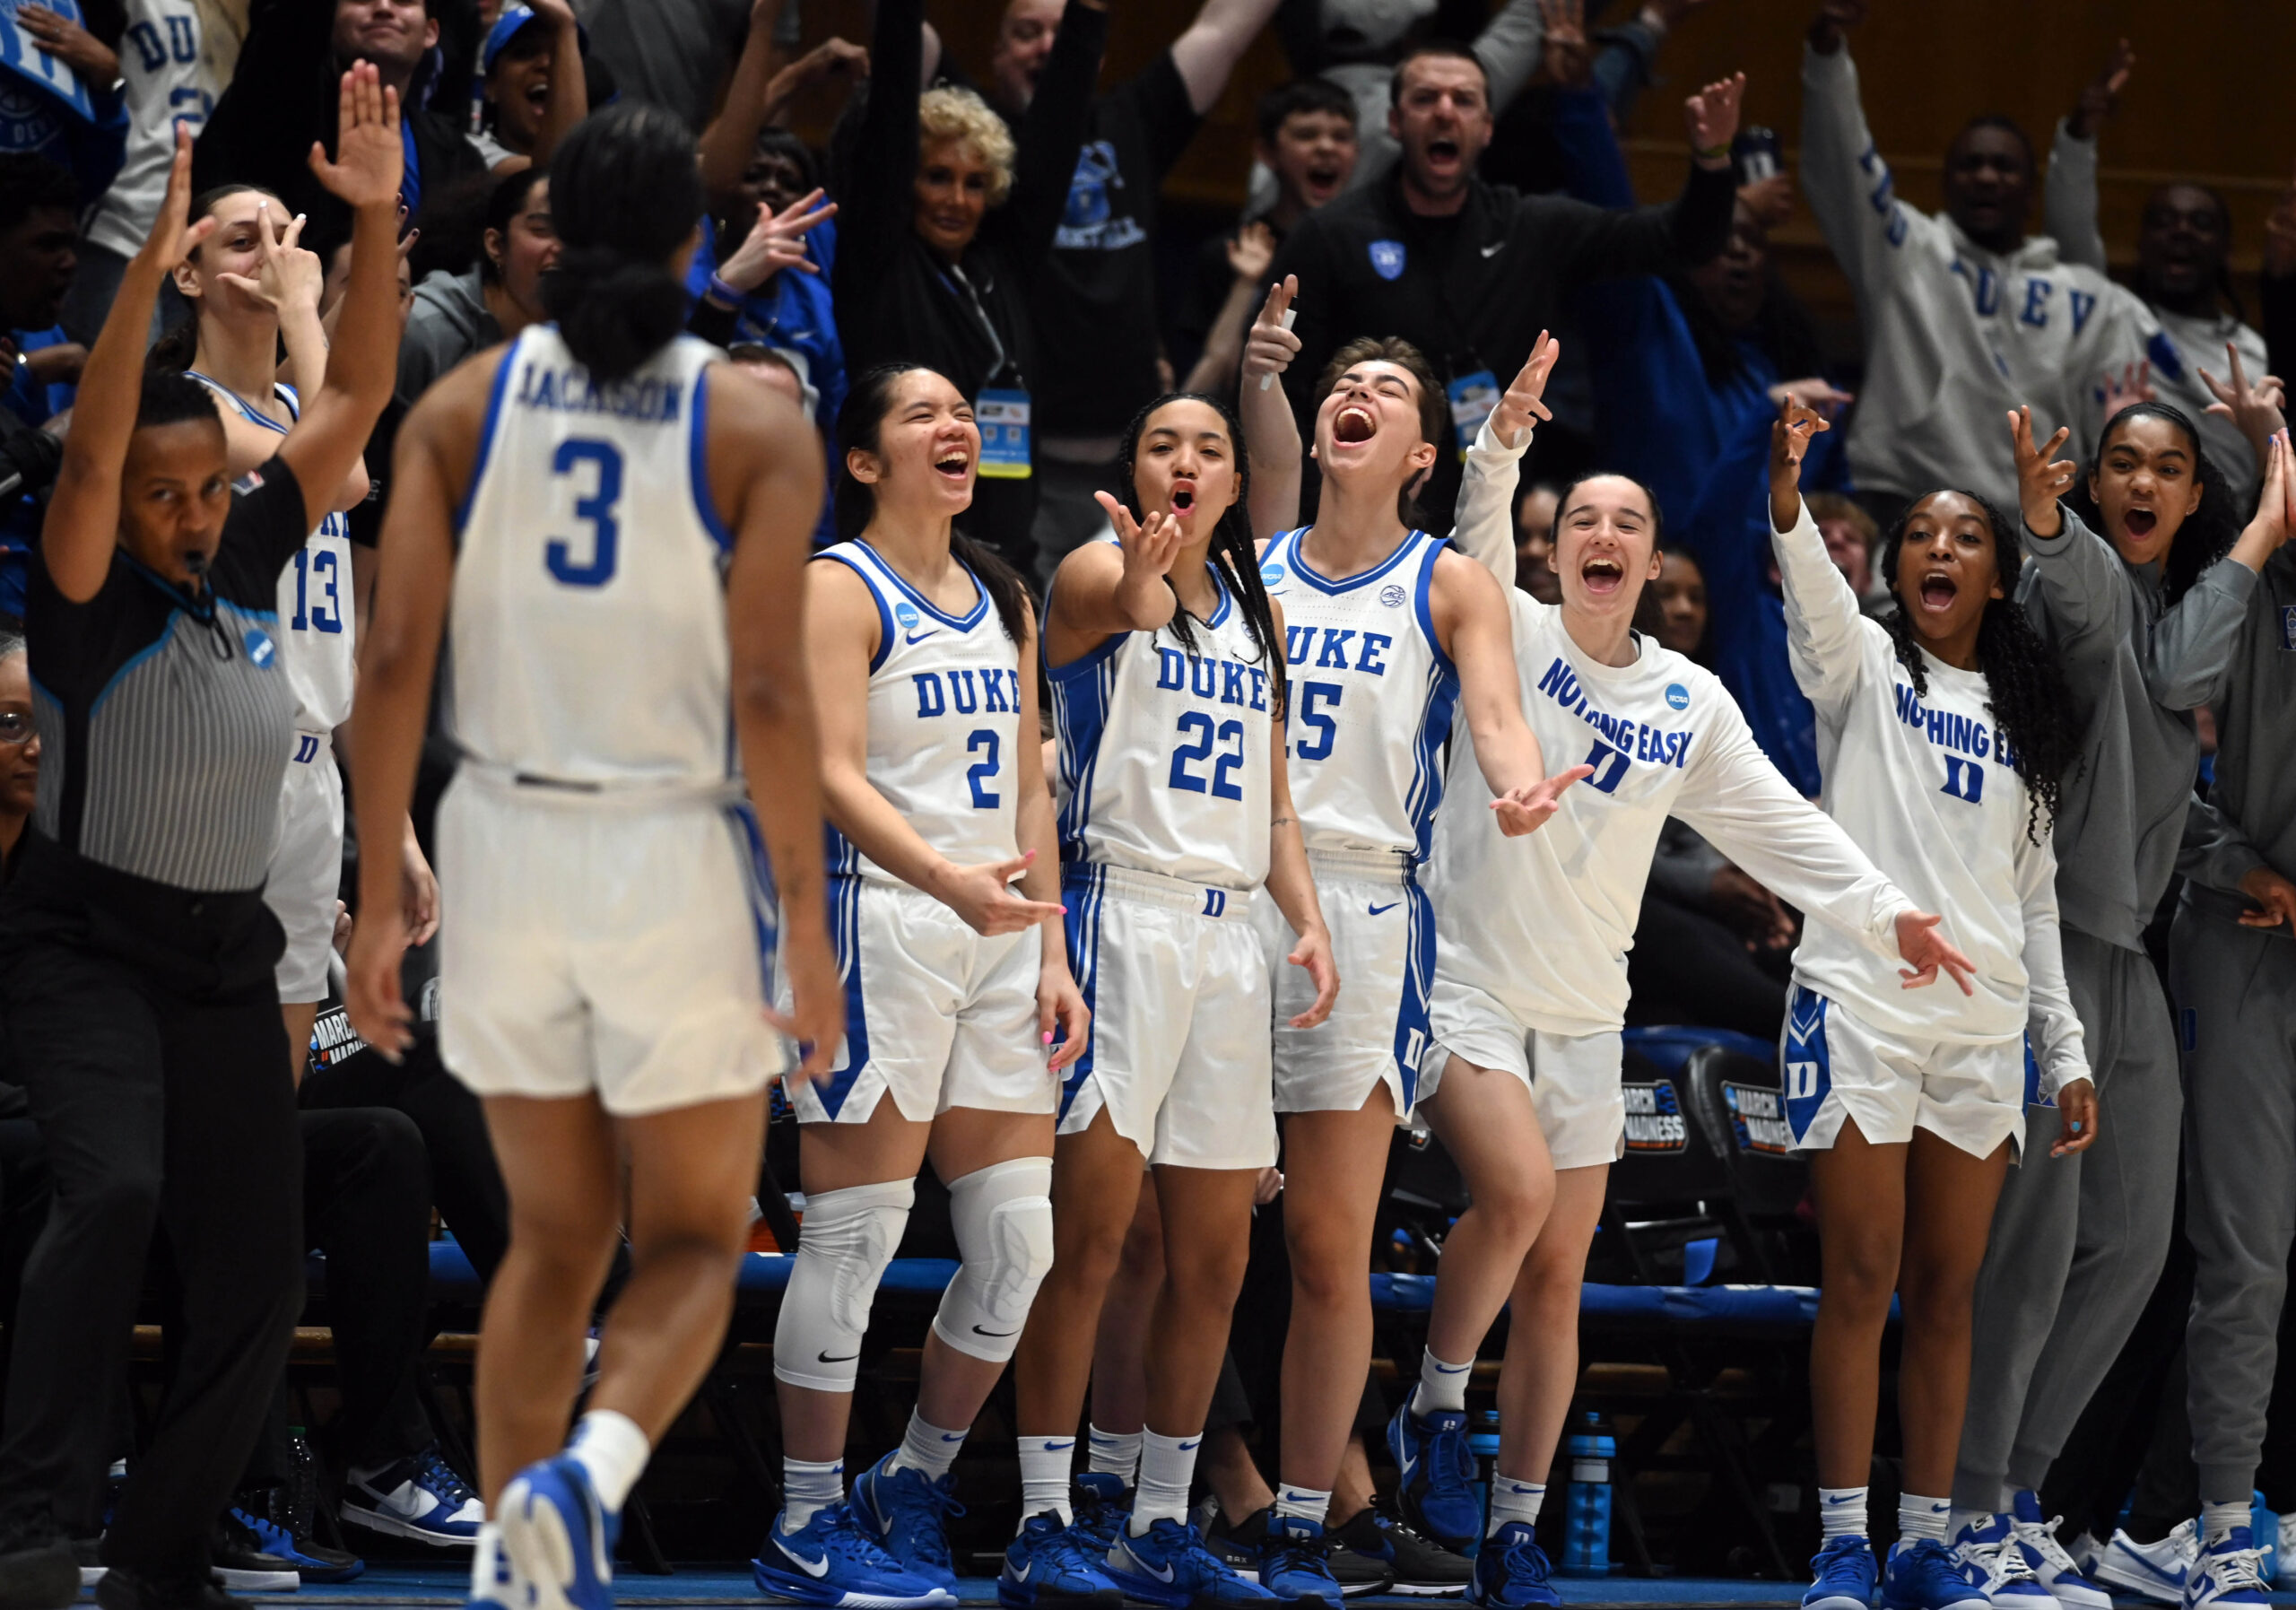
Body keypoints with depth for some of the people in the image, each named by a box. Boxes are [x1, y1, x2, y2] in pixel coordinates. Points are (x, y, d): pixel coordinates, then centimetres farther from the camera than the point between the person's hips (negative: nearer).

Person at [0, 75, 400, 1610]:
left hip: (227, 954, 6)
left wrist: (377, 224, -10)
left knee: (257, 1277, 2)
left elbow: (353, 402, 1)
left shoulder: (250, 563, 4)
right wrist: (152, 265, -37)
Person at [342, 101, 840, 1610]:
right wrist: (808, 922, -6)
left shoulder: (461, 409, 1)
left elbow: (397, 662, -4)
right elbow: (771, 694, -12)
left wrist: (379, 900, 2)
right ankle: (588, 1472, -18)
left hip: (506, 853, 3)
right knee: (695, 1243, 11)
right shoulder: (756, 426, -6)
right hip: (678, 862, -3)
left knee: (555, 1234, 19)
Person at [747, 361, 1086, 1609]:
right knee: (856, 1230, -7)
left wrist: (1053, 957, 11)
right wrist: (945, 878, -32)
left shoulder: (1004, 601, 18)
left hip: (1001, 927, 7)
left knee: (1019, 1236, 3)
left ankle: (917, 1485, 19)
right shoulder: (839, 590, -4)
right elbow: (832, 773, -16)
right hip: (883, 923, -7)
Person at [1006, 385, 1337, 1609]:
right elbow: (1126, 610, -29)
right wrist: (1142, 581, -52)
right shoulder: (1095, 573, -3)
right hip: (1125, 906, -7)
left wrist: (1307, 922, 5)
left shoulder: (1257, 612, 17)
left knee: (1216, 1257, 7)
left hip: (1232, 930, 7)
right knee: (1091, 1232, -11)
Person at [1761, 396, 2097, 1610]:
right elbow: (1811, 590, -17)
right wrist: (1787, 488, -38)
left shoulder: (2021, 720, 17)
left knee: (1946, 1296, 4)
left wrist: (2066, 1051, 13)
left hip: (1983, 1031, 4)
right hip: (1859, 1009, -4)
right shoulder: (1865, 665, 6)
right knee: (1861, 1284, -7)